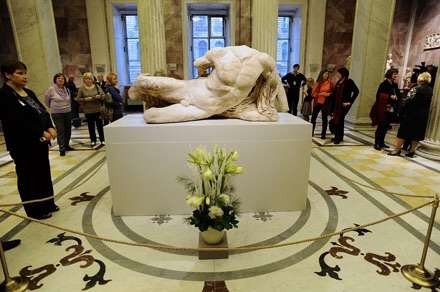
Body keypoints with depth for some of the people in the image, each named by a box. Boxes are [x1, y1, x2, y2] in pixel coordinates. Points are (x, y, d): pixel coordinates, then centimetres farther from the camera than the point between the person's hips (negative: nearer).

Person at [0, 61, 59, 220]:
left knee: (44, 173, 15)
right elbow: (17, 121, -21)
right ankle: (35, 210, 20)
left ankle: (47, 204, 30)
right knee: (28, 176, 6)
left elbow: (43, 112, 8)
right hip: (22, 144, -7)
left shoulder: (29, 93, 11)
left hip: (40, 142, 7)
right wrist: (41, 132, -22)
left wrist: (50, 127, -9)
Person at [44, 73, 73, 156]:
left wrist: (67, 107, 11)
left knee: (68, 130, 11)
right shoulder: (51, 89, -9)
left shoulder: (67, 89, 4)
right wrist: (52, 107, 12)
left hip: (68, 112, 5)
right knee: (60, 131, -4)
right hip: (57, 114, -5)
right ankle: (62, 149, 3)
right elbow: (46, 99, 3)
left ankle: (66, 145, 26)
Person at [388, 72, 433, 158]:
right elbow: (429, 104, 7)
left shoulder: (417, 89, -13)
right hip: (423, 116, 6)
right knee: (416, 134, 12)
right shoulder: (430, 90, 6)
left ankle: (397, 149, 2)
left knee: (403, 132, 1)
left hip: (411, 114, -6)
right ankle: (412, 151, 17)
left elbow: (409, 101, -18)